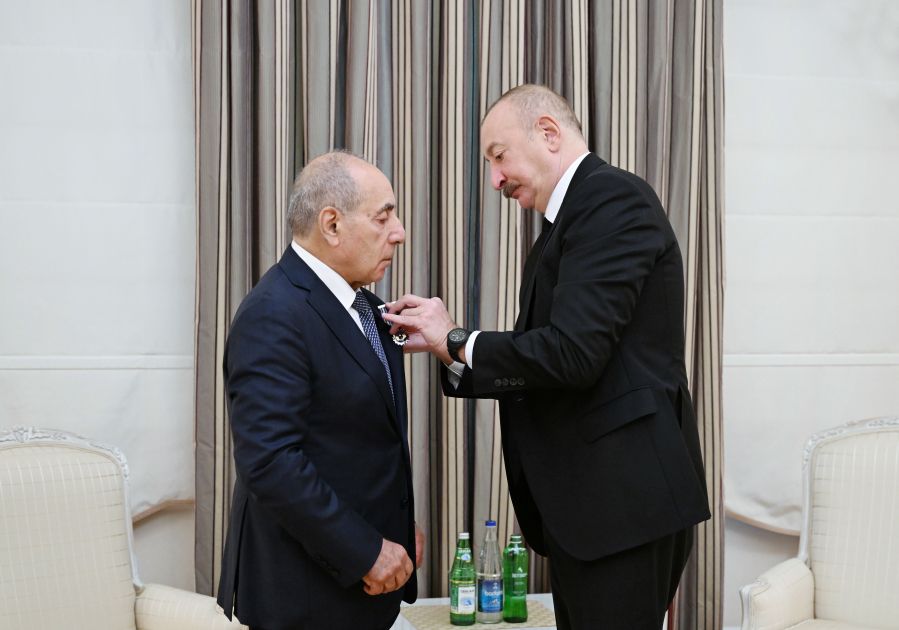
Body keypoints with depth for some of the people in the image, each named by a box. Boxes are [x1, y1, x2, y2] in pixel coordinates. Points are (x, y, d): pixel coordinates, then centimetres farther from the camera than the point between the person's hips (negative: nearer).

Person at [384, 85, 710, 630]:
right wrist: (444, 344, 4)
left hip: (624, 496, -10)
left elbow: (571, 353, -22)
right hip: (581, 500, 10)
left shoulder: (614, 199, -12)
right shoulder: (569, 219, 18)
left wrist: (457, 340, -9)